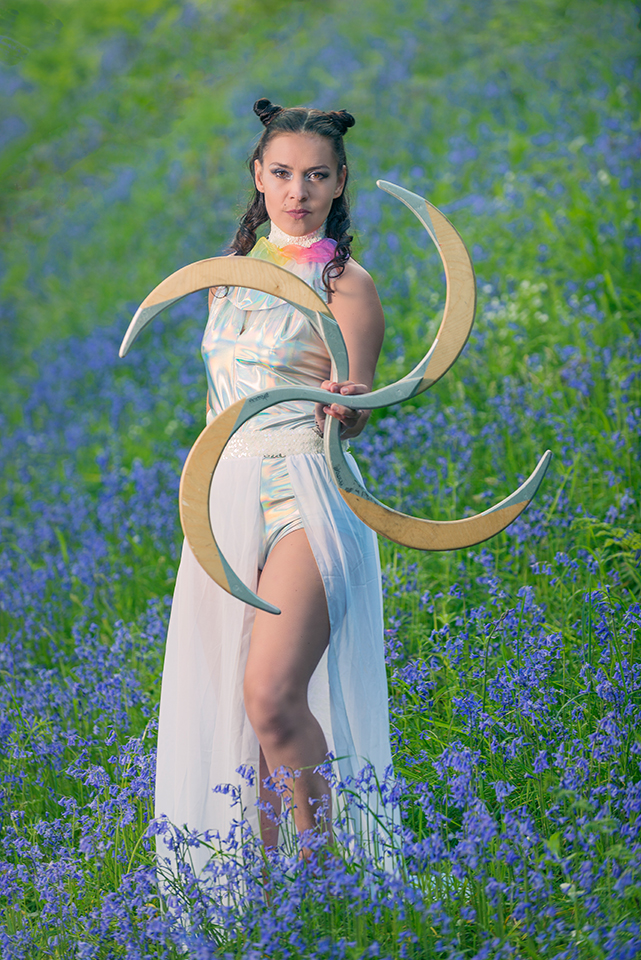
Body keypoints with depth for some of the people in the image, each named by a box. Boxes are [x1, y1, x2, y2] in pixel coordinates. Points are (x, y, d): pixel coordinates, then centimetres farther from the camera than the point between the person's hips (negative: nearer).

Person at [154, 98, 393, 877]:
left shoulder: (346, 283, -2)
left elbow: (354, 418, -5)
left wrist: (346, 406, -25)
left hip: (304, 497, -6)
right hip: (226, 495, 6)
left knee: (274, 698, -20)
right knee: (233, 701, 3)